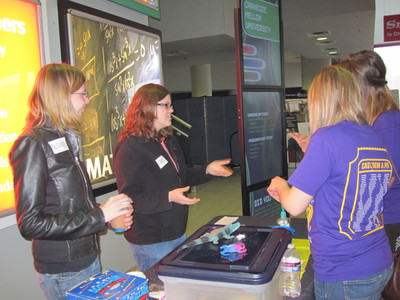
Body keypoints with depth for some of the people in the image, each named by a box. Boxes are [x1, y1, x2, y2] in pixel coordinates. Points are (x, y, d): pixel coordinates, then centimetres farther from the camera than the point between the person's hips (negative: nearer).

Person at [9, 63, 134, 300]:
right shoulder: (33, 145, -18)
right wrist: (99, 215, -22)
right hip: (63, 274, -8)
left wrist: (112, 215, -2)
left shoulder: (65, 139, 9)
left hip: (88, 260, 8)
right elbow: (30, 224, -22)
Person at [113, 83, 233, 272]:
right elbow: (130, 199, -24)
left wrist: (207, 171, 6)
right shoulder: (130, 148, -20)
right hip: (151, 243, -9)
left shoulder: (168, 140, 11)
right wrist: (168, 197, -35)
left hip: (177, 233, 9)